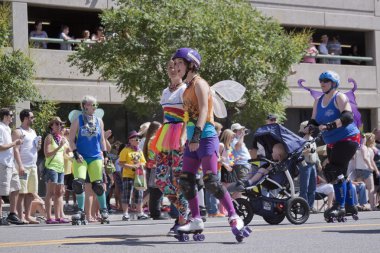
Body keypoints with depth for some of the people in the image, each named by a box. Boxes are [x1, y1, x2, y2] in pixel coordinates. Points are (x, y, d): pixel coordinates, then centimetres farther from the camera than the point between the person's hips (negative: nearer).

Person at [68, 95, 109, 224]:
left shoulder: (99, 121, 10)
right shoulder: (78, 121, 0)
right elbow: (71, 139, -1)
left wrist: (105, 154, 8)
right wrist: (75, 153, -11)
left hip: (96, 157, 3)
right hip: (81, 157, -2)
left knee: (98, 185, 0)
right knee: (78, 183, -16)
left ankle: (103, 209, 15)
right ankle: (81, 211, -5)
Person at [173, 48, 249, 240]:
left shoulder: (199, 83, -6)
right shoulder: (188, 87, 19)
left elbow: (204, 109, -18)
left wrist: (196, 135, -28)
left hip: (206, 137, -9)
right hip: (192, 140, 9)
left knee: (211, 181, -15)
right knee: (186, 181, 5)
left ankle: (234, 218, -9)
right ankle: (196, 221, 12)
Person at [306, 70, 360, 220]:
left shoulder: (339, 97, -10)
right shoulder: (318, 102, 12)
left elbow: (348, 117, -25)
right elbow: (314, 122, 11)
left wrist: (329, 126, -36)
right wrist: (307, 130, -12)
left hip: (348, 139, -8)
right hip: (332, 143, 8)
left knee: (335, 171, -20)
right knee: (341, 175, 11)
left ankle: (340, 206, -20)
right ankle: (350, 206, 21)